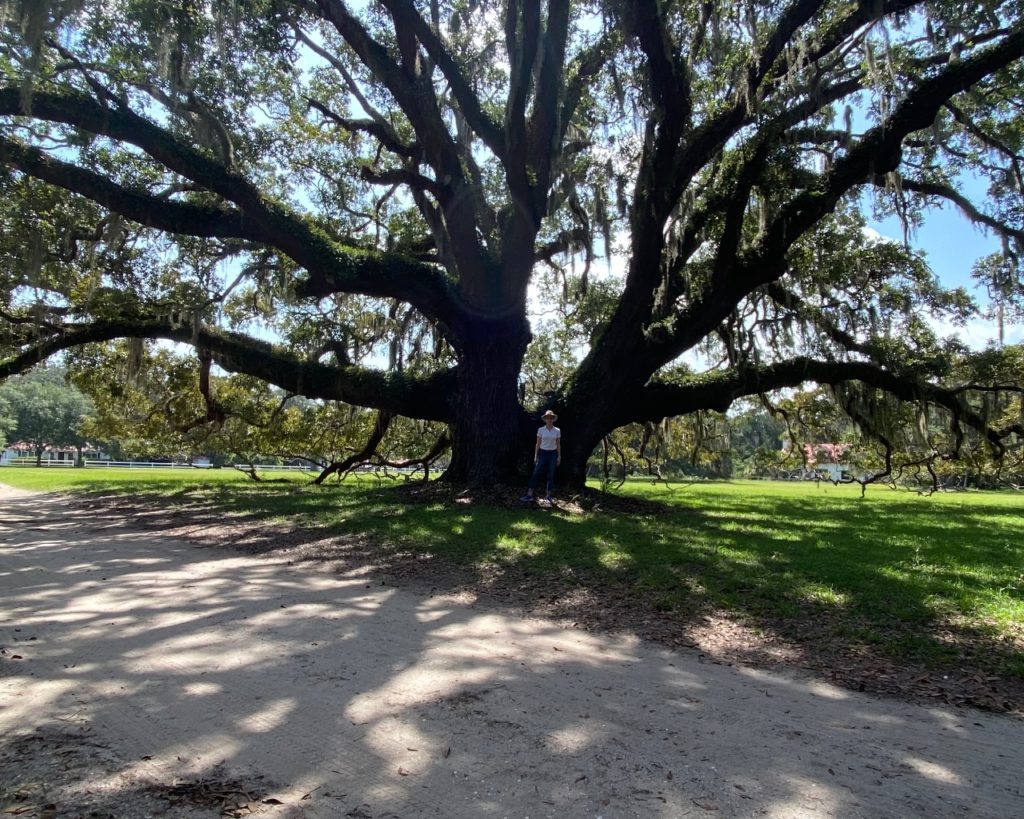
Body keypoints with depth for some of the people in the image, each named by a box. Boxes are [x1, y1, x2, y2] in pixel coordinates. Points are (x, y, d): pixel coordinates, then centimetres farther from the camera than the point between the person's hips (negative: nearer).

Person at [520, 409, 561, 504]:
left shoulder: (557, 431, 2)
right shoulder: (541, 430, 0)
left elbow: (558, 444, 6)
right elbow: (538, 444, 2)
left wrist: (559, 456, 1)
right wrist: (535, 456, -2)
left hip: (552, 454, 1)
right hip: (543, 453, -1)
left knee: (551, 475, 2)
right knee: (536, 474, -4)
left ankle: (548, 496, 9)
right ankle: (529, 494, -2)